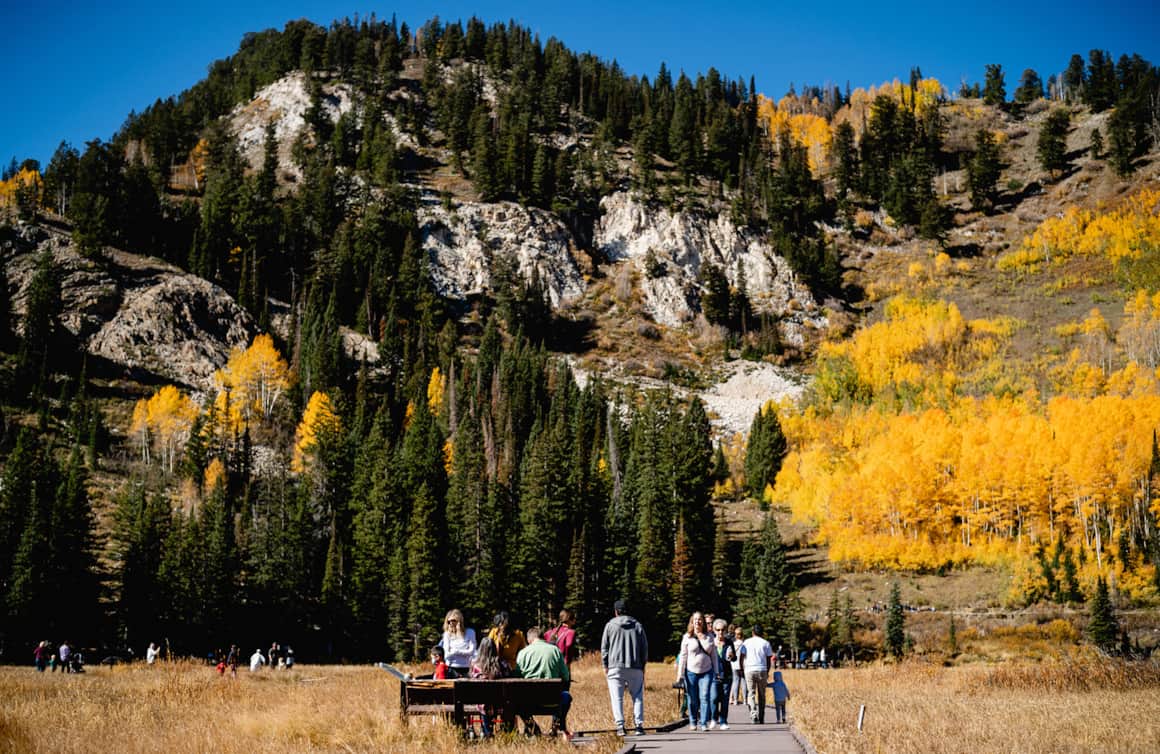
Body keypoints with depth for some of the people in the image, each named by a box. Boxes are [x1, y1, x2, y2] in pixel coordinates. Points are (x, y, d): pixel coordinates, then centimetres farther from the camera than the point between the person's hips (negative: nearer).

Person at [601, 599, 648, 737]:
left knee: (617, 698, 0)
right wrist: (643, 665, 17)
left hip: (615, 667, -2)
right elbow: (645, 647, 10)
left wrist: (605, 666, 10)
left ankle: (620, 726, -8)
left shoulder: (610, 625, 4)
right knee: (638, 697, 7)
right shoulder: (638, 626, 9)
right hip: (635, 667, 2)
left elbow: (604, 647, 4)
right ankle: (639, 725, 0)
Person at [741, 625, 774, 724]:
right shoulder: (765, 643, 5)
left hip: (749, 670, 0)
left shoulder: (747, 642, 6)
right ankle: (761, 718, 11)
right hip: (762, 670, 0)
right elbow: (768, 660, 5)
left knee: (751, 693, 3)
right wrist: (767, 673, 15)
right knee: (761, 695, 9)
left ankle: (753, 714, -17)